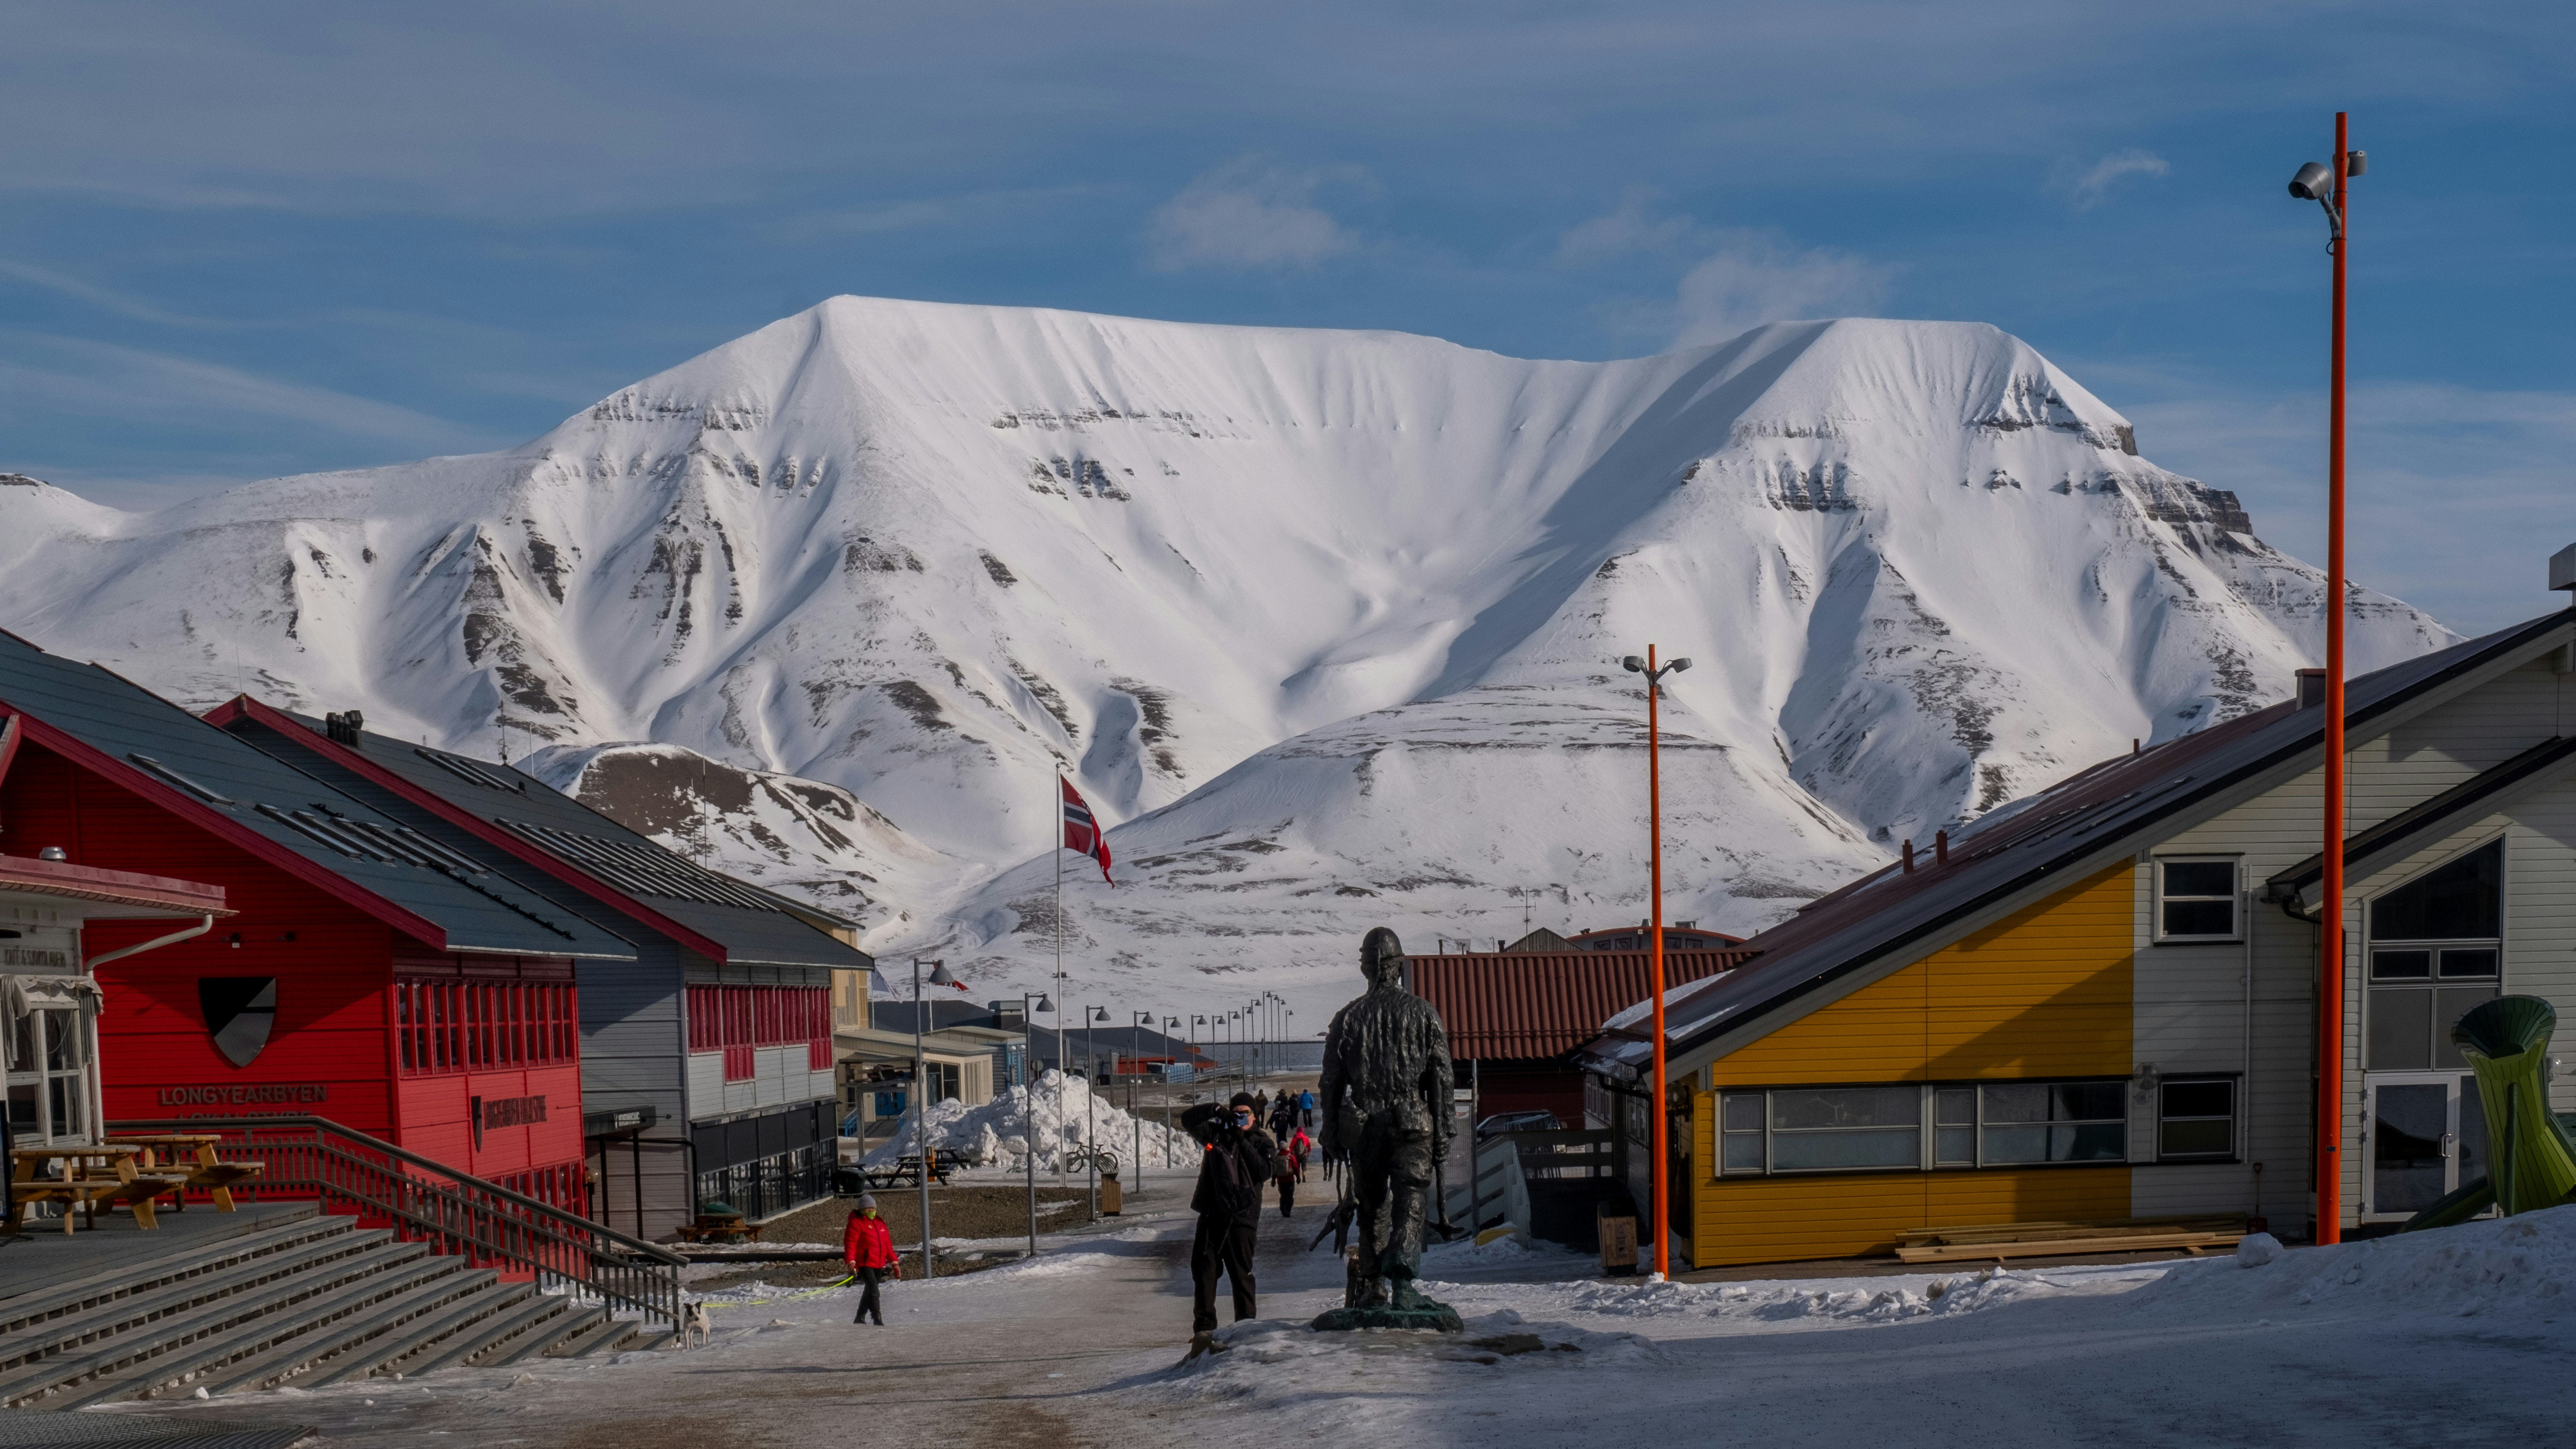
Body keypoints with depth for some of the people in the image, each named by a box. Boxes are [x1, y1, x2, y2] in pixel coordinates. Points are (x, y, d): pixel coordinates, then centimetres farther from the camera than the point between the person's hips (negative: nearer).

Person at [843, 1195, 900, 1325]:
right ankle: (878, 1319, -20)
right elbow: (850, 1243, -13)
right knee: (873, 1289, -17)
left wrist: (894, 1262, 17)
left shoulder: (880, 1223, 17)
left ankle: (860, 1318, 25)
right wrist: (851, 1262, -25)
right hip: (864, 1263, -7)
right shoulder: (856, 1223, -5)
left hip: (879, 1264, 7)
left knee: (870, 1291, 14)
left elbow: (888, 1245, 21)